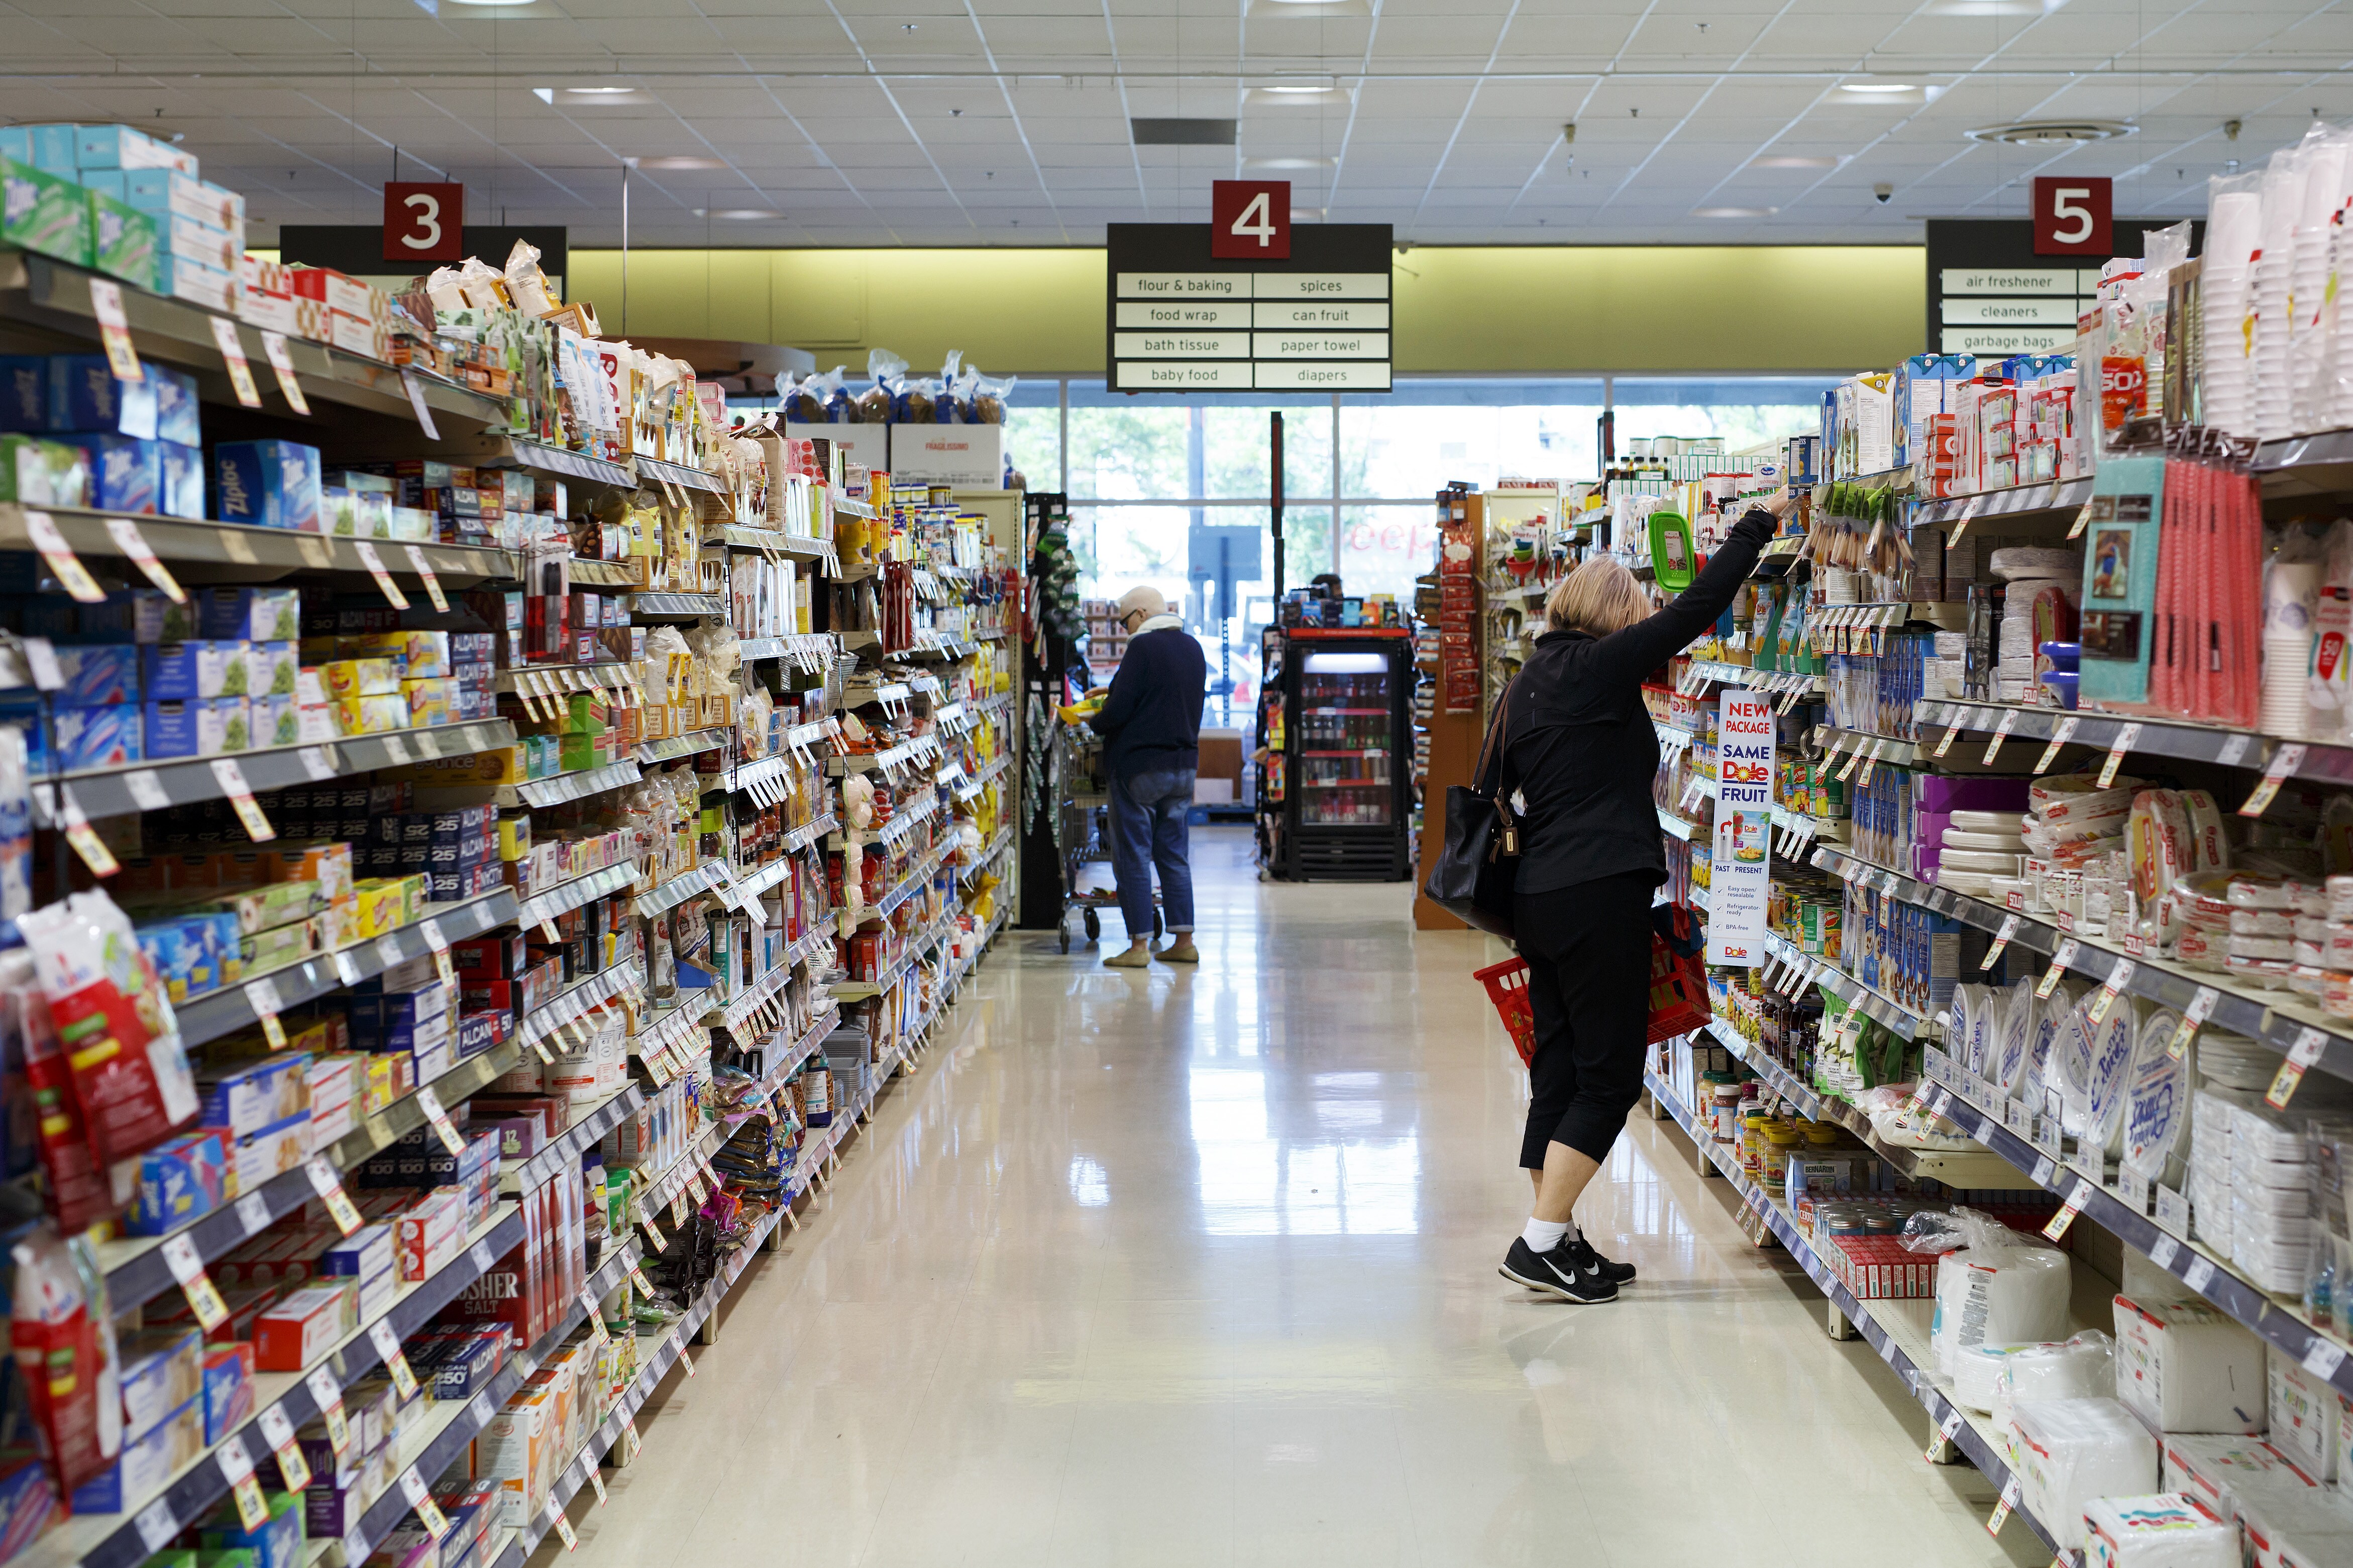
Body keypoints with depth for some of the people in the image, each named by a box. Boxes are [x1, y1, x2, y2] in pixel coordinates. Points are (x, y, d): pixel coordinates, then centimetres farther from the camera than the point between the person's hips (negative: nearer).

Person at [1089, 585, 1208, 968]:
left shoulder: (1143, 646, -14)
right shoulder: (1193, 648, 11)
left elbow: (1119, 710, -19)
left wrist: (1092, 721, 1)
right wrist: (1114, 693, 22)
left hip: (1139, 765, -7)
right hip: (1183, 763, 8)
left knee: (1132, 856, -1)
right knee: (1173, 853, 12)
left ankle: (1139, 945, -2)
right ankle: (1183, 940, 12)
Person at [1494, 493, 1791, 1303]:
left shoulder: (1529, 682, 16)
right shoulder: (1604, 666, -7)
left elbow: (1497, 788, 18)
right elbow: (1698, 607, -10)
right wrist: (1758, 523, 1)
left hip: (1538, 895, 9)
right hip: (1599, 894, -9)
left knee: (1560, 1070, 11)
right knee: (1610, 1074, -2)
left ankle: (1561, 1242, 16)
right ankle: (1541, 1241, -4)